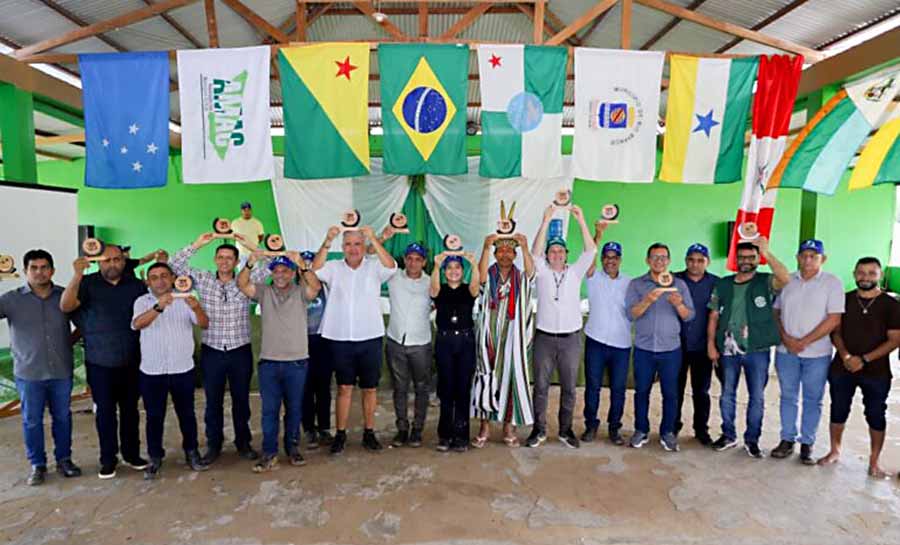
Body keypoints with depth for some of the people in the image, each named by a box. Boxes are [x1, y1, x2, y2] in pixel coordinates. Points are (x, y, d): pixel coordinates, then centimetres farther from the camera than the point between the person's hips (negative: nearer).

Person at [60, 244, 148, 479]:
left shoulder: (137, 285, 2)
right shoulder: (88, 283, -4)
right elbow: (65, 306, -20)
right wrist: (77, 275, -29)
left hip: (131, 362, 2)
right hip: (99, 363, -2)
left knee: (130, 410, 12)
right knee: (105, 412, 7)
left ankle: (132, 454, 27)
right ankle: (108, 460, 21)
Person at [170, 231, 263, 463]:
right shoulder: (203, 280, 2)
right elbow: (176, 265, -3)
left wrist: (251, 245, -14)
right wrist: (197, 244, -11)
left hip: (240, 351, 0)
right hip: (211, 351, 0)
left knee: (241, 399, 11)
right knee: (213, 401, 11)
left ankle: (243, 442, 26)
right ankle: (213, 444, 27)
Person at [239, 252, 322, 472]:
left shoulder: (300, 292, -1)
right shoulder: (264, 291, 5)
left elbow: (316, 286, -20)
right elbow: (242, 284, -9)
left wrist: (302, 265, -35)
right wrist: (250, 263, -27)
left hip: (297, 361, -1)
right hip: (268, 361, 1)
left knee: (294, 408, 11)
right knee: (269, 409, 5)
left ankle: (292, 447, 25)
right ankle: (269, 453, 13)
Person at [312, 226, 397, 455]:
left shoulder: (374, 267, -1)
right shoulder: (334, 268, 2)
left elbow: (391, 266, -20)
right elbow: (316, 269, -15)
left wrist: (374, 238, -29)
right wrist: (327, 241, -27)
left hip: (370, 338, 0)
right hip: (340, 339, 0)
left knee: (370, 388, 10)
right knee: (344, 388, 9)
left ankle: (369, 432, 23)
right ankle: (340, 434, 20)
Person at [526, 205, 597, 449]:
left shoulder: (575, 272, 5)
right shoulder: (542, 272, 2)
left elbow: (590, 251, -7)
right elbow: (535, 251, -14)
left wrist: (581, 220, -15)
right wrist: (546, 221, -21)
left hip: (571, 338, 1)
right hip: (544, 337, -1)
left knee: (569, 387, 9)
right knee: (541, 386, 7)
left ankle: (565, 429, 24)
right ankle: (539, 429, 20)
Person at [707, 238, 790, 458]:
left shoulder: (766, 282, -2)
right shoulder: (723, 284, 6)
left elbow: (785, 278, -27)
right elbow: (714, 317, 7)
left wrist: (767, 252, -30)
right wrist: (711, 345, 2)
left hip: (757, 350, -2)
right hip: (728, 350, 2)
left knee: (757, 397, 7)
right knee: (727, 394, 12)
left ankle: (752, 439, 23)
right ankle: (728, 435, 27)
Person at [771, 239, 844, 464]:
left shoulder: (832, 282, -6)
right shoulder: (786, 281, 4)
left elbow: (834, 319, -11)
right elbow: (775, 312, 7)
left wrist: (804, 342, -14)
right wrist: (786, 338, -8)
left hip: (817, 354, -2)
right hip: (786, 351, 3)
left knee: (812, 400, 8)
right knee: (788, 397, 12)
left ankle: (807, 444, 21)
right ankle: (787, 440, 23)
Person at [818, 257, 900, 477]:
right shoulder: (844, 300, 3)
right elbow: (835, 331, 5)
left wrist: (864, 359, -14)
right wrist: (845, 356, -11)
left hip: (876, 372, -2)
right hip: (842, 368, 2)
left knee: (876, 416, 6)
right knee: (838, 411, 10)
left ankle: (874, 461, 20)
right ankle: (835, 451, 26)